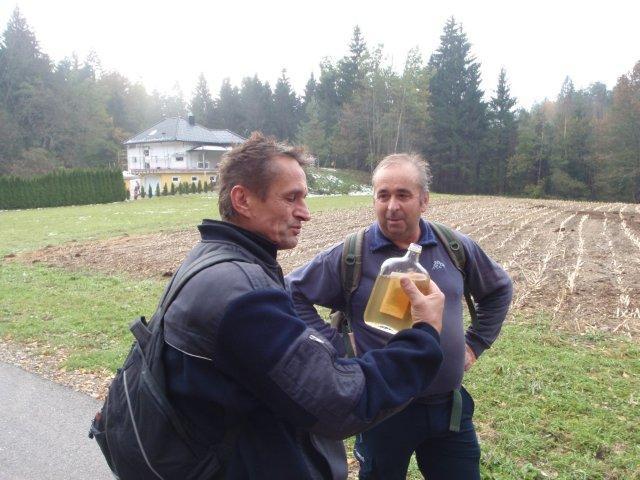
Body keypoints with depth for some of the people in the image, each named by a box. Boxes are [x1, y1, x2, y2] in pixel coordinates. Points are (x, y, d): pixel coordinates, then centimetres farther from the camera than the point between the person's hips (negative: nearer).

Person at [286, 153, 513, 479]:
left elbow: (499, 289, 16)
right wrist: (336, 348, -10)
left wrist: (476, 343, 9)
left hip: (451, 408, 3)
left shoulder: (456, 247, -1)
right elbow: (292, 293, -6)